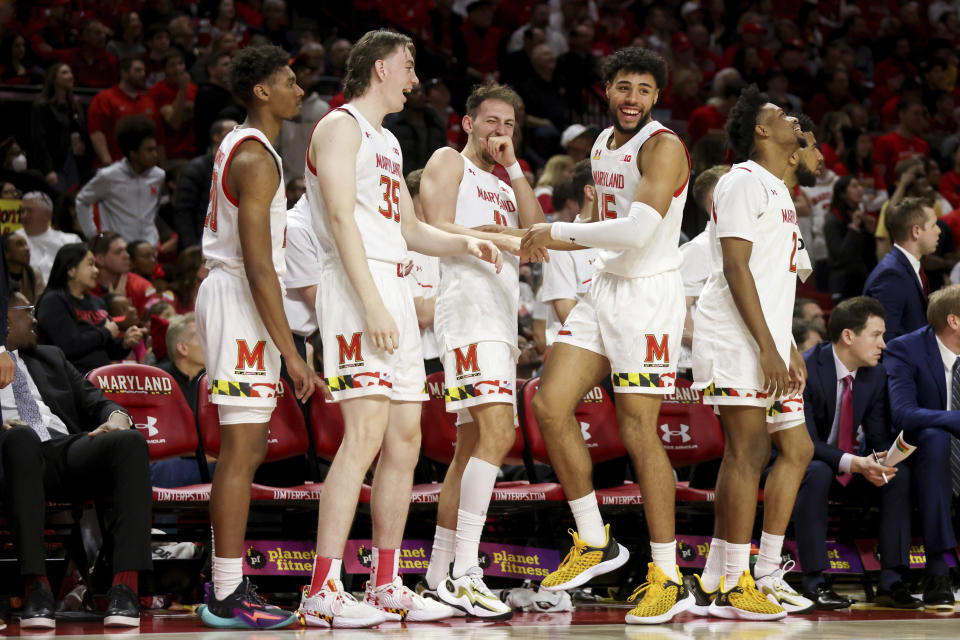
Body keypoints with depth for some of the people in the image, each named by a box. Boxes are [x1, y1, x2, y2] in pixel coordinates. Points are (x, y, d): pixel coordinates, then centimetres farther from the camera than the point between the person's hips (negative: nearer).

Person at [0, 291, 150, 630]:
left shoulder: (50, 357, 33)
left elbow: (95, 403, 24)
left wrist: (116, 418, 0)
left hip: (69, 452, 4)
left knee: (130, 441, -28)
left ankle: (125, 586, -39)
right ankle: (35, 586, -43)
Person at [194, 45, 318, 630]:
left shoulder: (242, 147, 16)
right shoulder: (257, 160, -16)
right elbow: (259, 266, -21)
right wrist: (291, 352, -22)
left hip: (230, 294, 11)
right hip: (241, 302, -11)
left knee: (246, 449, 13)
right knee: (242, 450, -10)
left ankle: (229, 583, 17)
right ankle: (228, 597, -10)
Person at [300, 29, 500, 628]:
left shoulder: (387, 142, 25)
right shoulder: (341, 126, -5)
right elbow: (341, 218, -15)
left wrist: (465, 242, 14)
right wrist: (372, 305, -23)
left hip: (395, 291, 10)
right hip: (357, 289, -10)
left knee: (404, 440, 9)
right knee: (365, 433, -18)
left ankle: (386, 584, 15)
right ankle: (323, 591, -22)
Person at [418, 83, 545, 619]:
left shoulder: (503, 184, 28)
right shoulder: (449, 163, 5)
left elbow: (535, 231, 11)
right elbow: (439, 230, -10)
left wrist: (513, 166, 7)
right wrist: (500, 239, -18)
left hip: (500, 316, 10)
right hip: (468, 306, -10)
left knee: (473, 446, 10)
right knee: (497, 433, -23)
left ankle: (440, 573, 15)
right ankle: (465, 573, -28)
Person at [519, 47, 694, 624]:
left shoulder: (662, 147, -14)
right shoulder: (603, 145, 14)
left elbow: (639, 230, -26)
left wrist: (561, 231, -17)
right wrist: (555, 242, 14)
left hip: (649, 295, -8)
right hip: (605, 291, 8)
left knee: (639, 431, -9)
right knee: (551, 403, -1)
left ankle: (670, 579, -2)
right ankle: (595, 543, 11)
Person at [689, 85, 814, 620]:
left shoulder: (778, 190, 24)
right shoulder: (745, 182, -8)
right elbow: (736, 268, -16)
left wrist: (788, 350, 20)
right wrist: (767, 348, -21)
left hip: (767, 343, 10)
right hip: (736, 340, -10)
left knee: (797, 449, 9)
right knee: (749, 452, -12)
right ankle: (733, 585, -11)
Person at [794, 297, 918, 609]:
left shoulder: (875, 375, -1)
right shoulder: (805, 370, -22)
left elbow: (879, 437, 1)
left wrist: (881, 462, -24)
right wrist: (855, 463, -40)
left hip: (851, 468, 6)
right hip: (804, 466, -6)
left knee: (901, 474, -19)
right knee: (817, 472, -38)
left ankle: (891, 581, -19)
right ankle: (813, 583, -33)